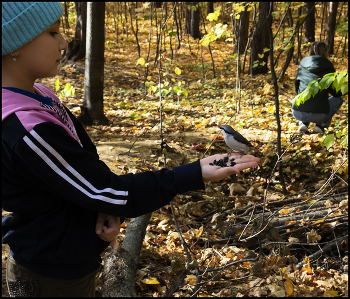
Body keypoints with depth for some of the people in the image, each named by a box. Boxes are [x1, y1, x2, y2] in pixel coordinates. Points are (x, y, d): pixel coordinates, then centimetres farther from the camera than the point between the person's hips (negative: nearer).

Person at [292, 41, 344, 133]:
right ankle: (320, 125, 9)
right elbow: (336, 92, 8)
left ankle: (303, 123, 14)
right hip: (318, 114, -4)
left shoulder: (302, 65, 10)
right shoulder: (328, 68, 1)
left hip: (298, 113, 4)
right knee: (338, 99, 25)